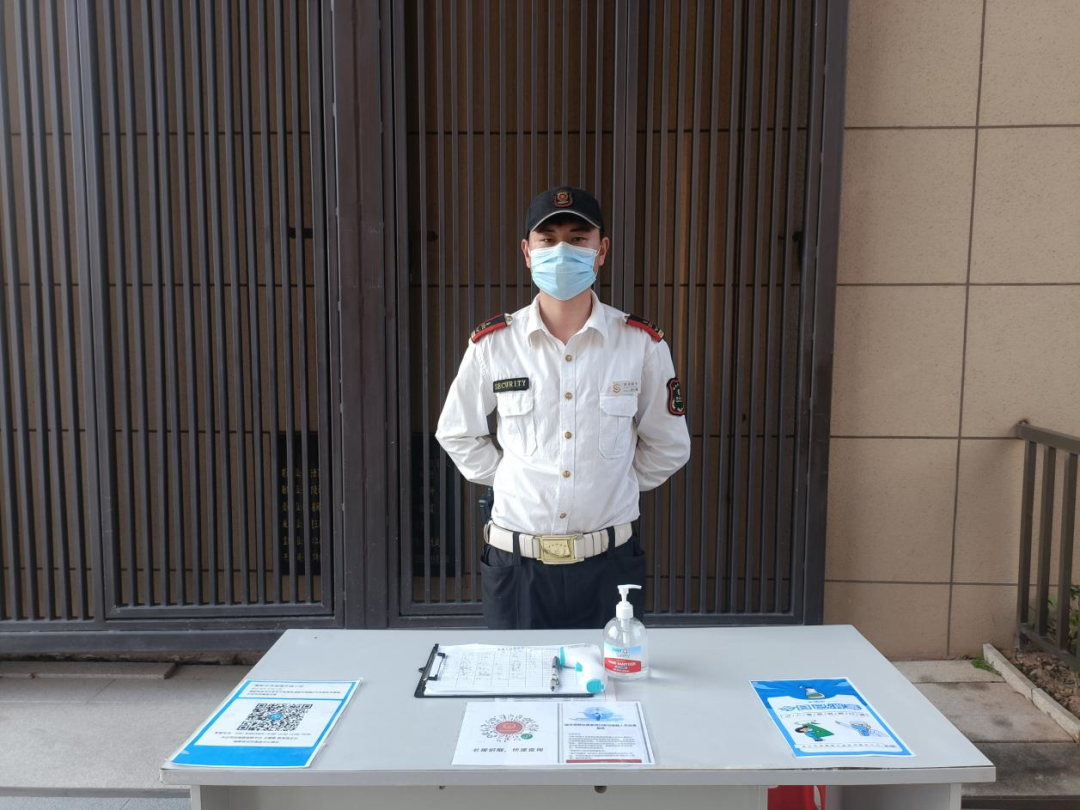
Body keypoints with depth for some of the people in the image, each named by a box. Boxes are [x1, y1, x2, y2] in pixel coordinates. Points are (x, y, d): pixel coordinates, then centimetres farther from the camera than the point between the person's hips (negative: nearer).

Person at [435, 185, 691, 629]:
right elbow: (457, 433, 11)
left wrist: (613, 487, 5)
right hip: (516, 564, 0)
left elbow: (668, 446, 8)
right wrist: (508, 480, 4)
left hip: (608, 564, 0)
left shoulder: (642, 343, -4)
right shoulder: (492, 343, -3)